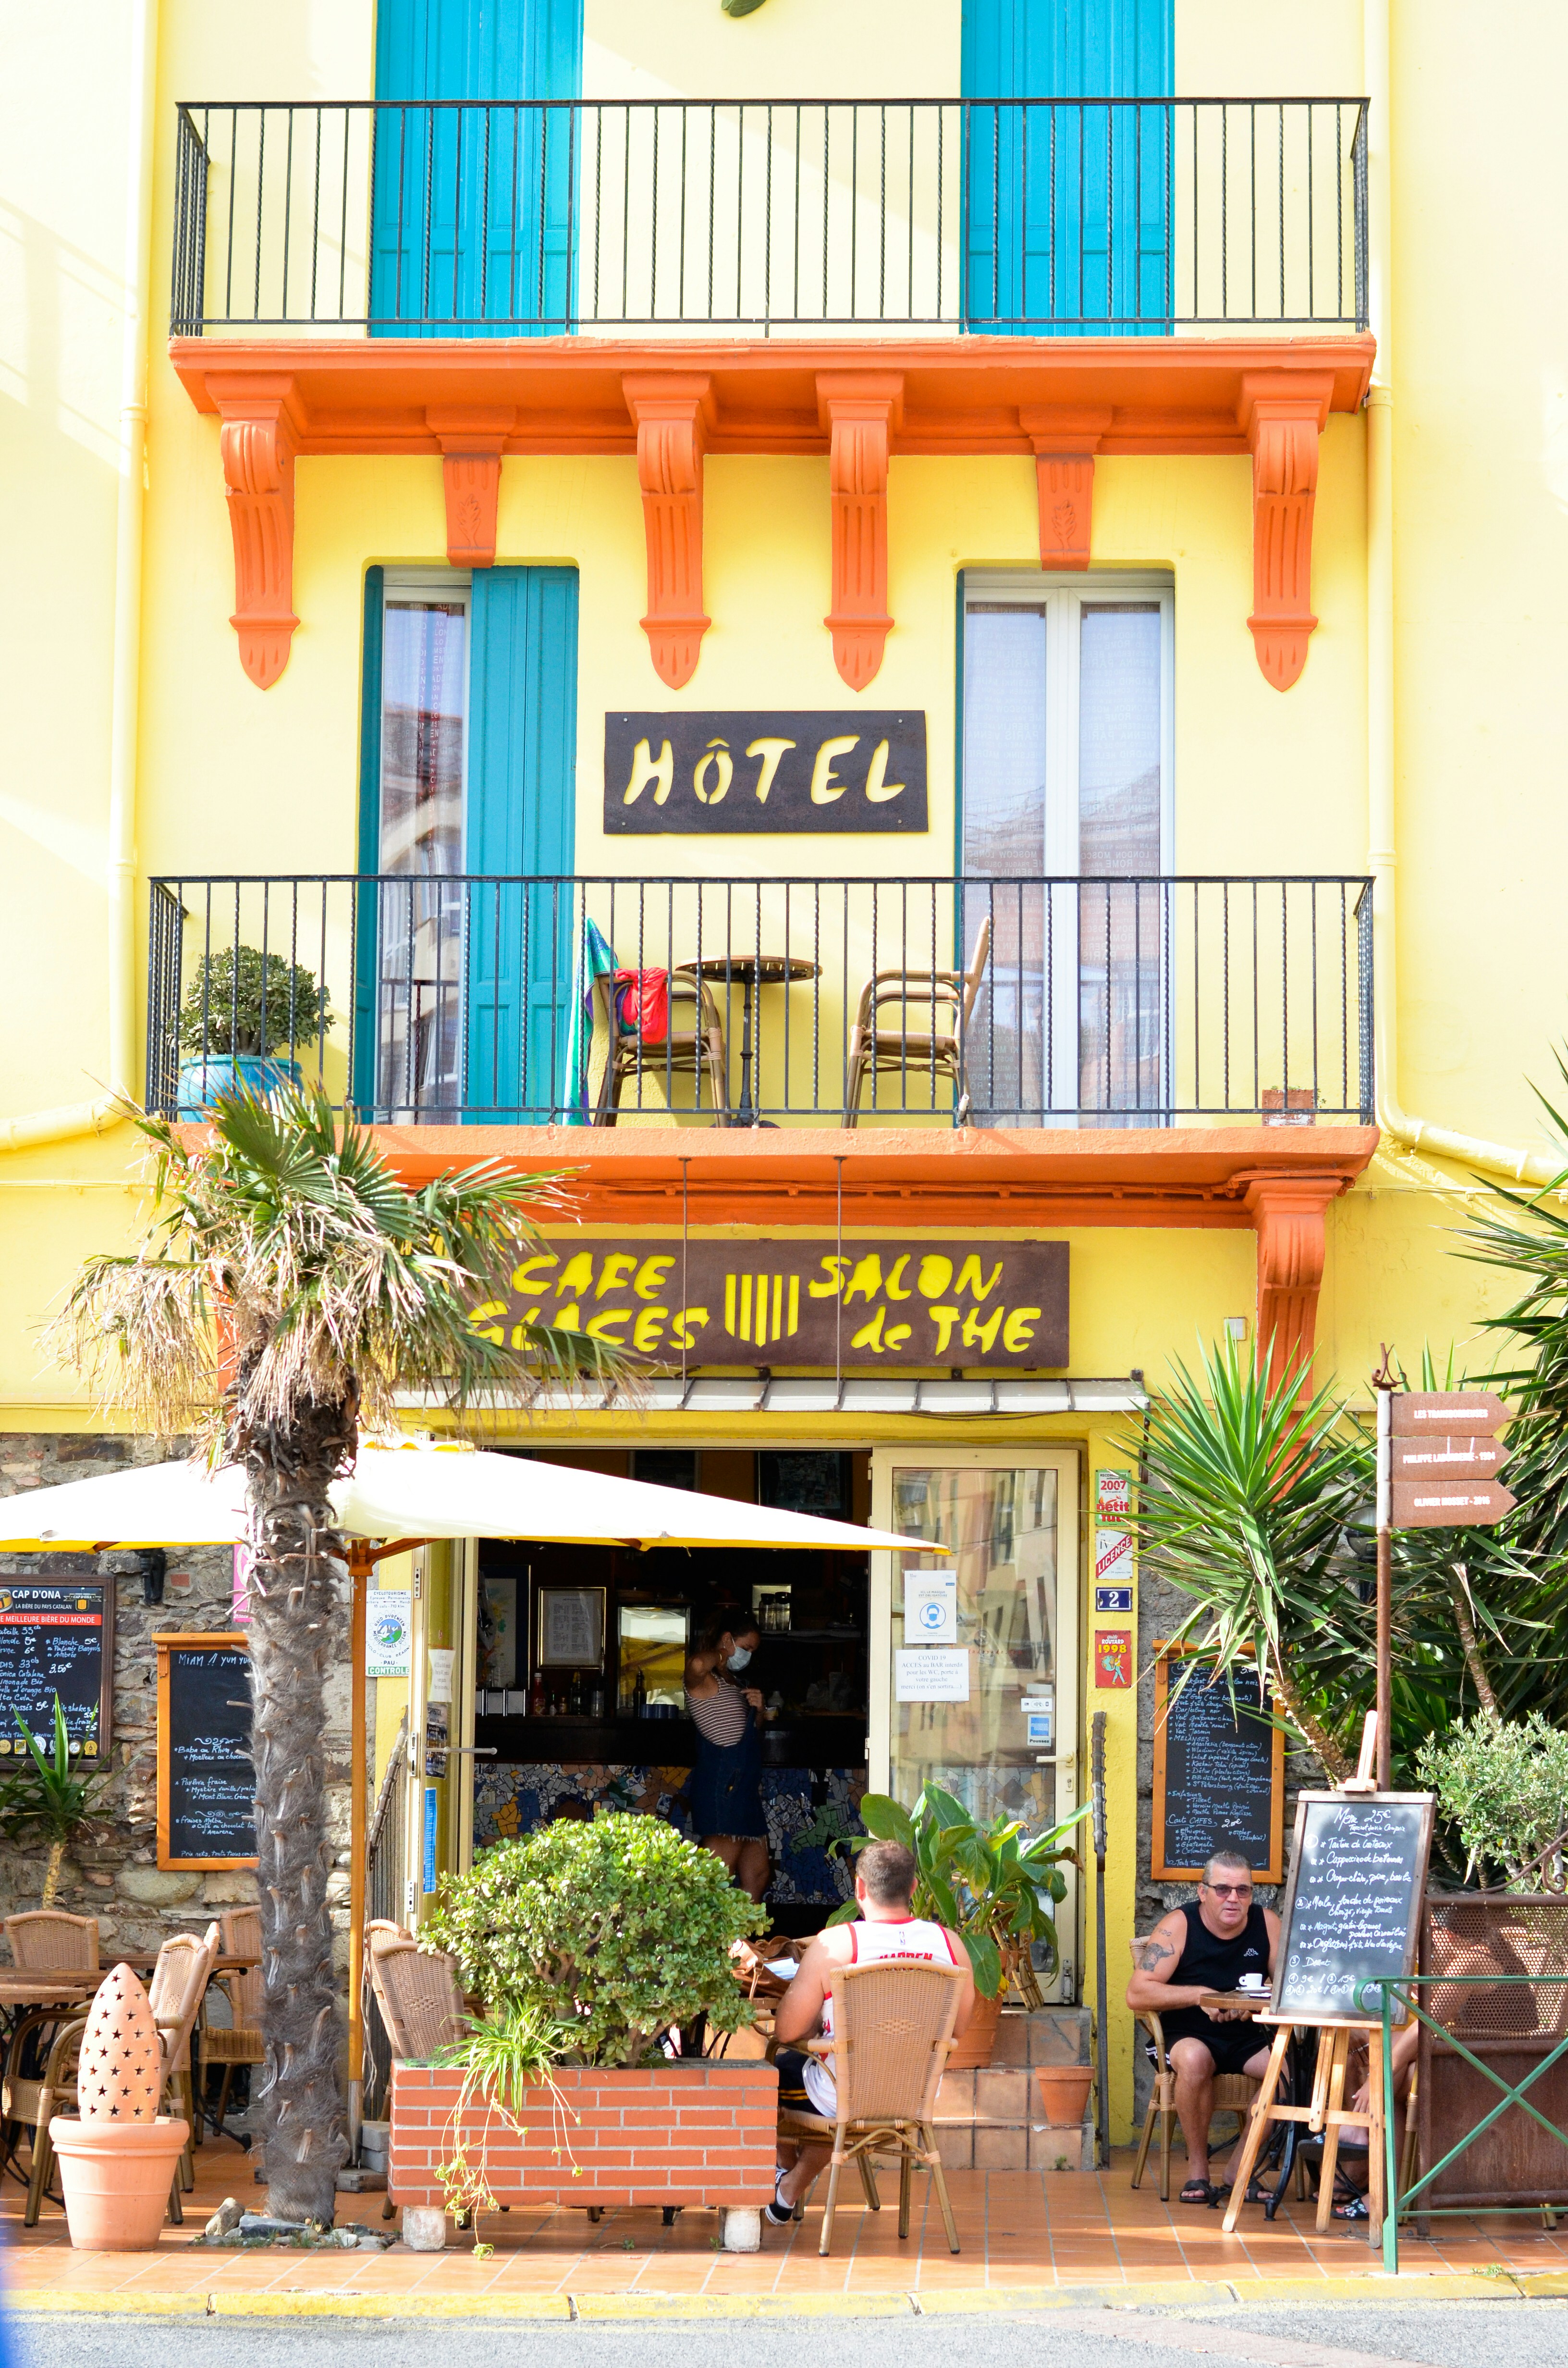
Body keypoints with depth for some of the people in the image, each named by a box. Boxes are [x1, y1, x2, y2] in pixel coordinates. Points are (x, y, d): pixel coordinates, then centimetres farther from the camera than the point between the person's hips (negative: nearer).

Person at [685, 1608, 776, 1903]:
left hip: (745, 1787, 10)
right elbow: (696, 1665, -37)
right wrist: (718, 1655, -14)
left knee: (757, 1874, 13)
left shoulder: (732, 1681, 19)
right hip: (720, 1787, -10)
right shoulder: (705, 1680, -10)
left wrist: (759, 1710, 6)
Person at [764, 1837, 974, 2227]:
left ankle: (786, 2166, 54)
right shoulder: (951, 1944, -9)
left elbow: (786, 2032, -15)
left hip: (842, 2100, -4)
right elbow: (958, 2030, 5)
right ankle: (790, 2191, 47)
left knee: (776, 2068, 27)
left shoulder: (834, 1944, -20)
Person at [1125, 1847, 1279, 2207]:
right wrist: (1198, 1995, -25)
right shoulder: (1179, 1926, -9)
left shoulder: (1267, 1924, 0)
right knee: (1195, 2058, -37)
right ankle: (1197, 2169, -19)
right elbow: (1137, 1994, -16)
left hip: (1246, 2040, 3)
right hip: (1185, 2038, -3)